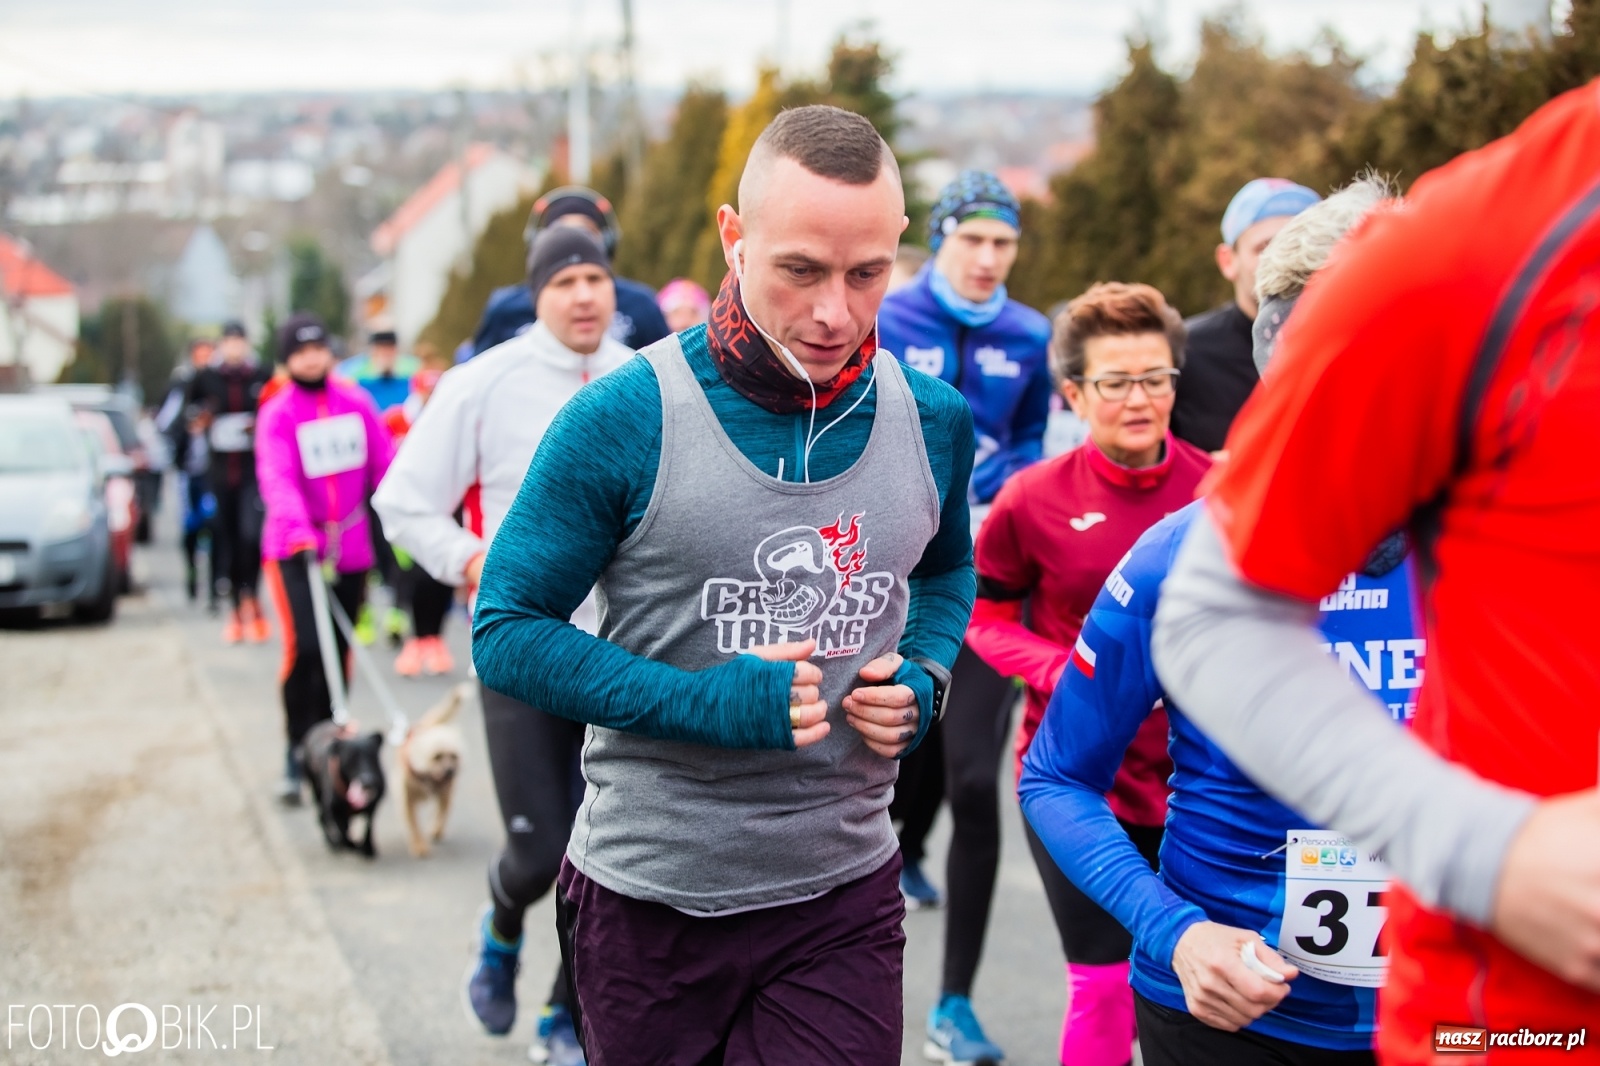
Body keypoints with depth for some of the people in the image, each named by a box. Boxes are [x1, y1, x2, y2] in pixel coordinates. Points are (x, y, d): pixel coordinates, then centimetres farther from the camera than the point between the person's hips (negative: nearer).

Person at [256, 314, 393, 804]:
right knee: (304, 648, -16)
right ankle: (297, 753, -3)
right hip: (293, 550, -3)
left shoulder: (357, 404, 4)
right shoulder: (278, 413, -6)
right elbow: (278, 478, -20)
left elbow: (383, 466, 8)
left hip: (351, 548, 3)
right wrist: (298, 530, -35)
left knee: (338, 653, 8)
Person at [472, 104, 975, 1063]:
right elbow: (508, 631, -10)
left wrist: (923, 677, -3)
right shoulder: (623, 420, -14)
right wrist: (707, 704, -22)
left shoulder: (934, 420, -1)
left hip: (843, 898, 2)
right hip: (651, 903, -2)